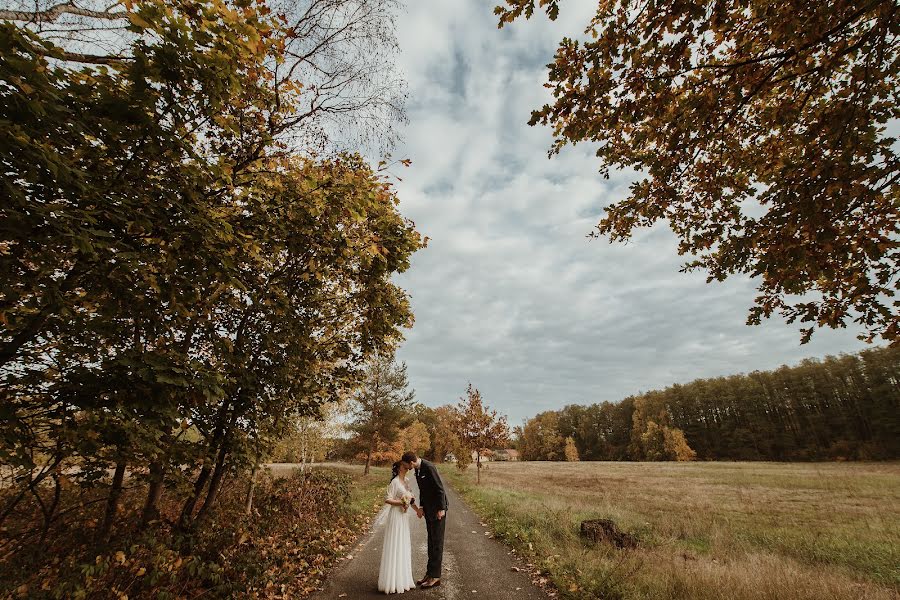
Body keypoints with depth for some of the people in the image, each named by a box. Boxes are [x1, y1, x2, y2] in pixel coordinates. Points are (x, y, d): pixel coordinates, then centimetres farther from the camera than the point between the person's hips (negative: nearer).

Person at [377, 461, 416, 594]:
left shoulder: (405, 482, 10)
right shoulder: (394, 482, -14)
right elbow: (387, 499, -17)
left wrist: (417, 510, 12)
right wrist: (401, 503, -23)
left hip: (404, 516, 8)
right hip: (396, 516, -8)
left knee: (403, 547, 15)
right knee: (394, 547, -1)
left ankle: (402, 578, 29)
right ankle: (393, 582, 10)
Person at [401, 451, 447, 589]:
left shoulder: (429, 467, -25)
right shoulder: (418, 469, 4)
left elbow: (440, 488, -23)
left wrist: (441, 509, -20)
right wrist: (421, 506, 10)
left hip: (438, 508, -9)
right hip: (429, 509, 9)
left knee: (437, 542, 2)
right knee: (431, 541, 16)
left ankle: (435, 576, 12)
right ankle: (430, 573, 26)